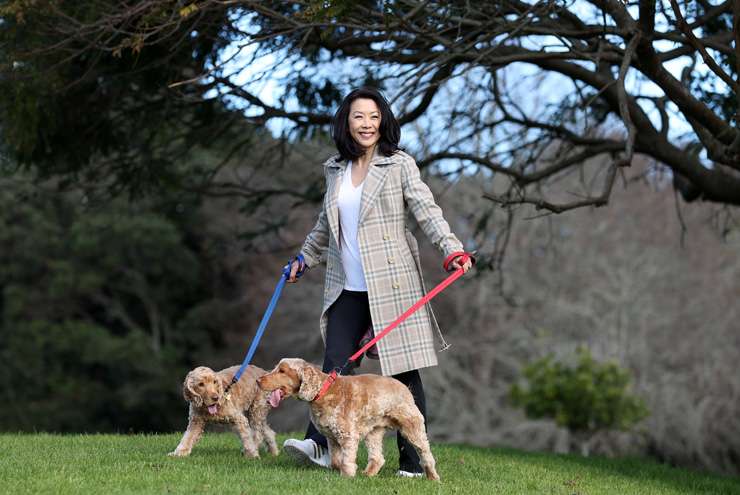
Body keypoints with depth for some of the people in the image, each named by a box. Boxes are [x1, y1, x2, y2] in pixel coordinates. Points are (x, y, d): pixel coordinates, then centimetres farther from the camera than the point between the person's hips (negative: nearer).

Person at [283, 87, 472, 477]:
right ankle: (318, 443, -20)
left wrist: (451, 249, -23)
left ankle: (412, 460, -1)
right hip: (347, 288, 4)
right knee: (334, 364, -10)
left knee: (404, 371, -3)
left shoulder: (400, 165, 1)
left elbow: (427, 211, -8)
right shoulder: (335, 170, 14)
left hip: (391, 284, -4)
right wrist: (304, 258, 37)